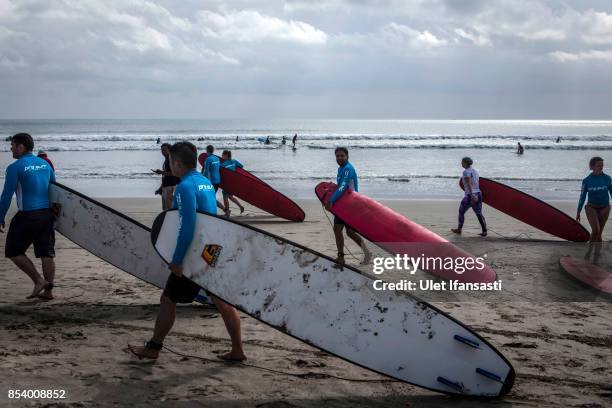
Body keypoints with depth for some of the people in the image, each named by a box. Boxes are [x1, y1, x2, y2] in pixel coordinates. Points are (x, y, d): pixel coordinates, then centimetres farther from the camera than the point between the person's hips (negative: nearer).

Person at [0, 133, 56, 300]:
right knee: (46, 253, 9)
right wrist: (54, 214, 27)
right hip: (47, 214, 6)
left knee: (13, 251, 7)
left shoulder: (15, 167, -8)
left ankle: (38, 280, -1)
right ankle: (48, 290, 11)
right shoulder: (45, 164, 11)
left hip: (27, 216, -6)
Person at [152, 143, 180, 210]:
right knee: (165, 209, 10)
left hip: (171, 186, -10)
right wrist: (161, 188, 22)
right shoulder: (165, 161, 18)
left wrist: (162, 172, -23)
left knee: (170, 207, -14)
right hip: (165, 187, 10)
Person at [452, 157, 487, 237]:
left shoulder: (466, 172, -10)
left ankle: (459, 229, 20)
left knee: (461, 211, 11)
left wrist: (472, 195, -29)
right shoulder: (475, 171, 13)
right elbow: (477, 183, 16)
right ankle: (484, 231, 0)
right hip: (478, 194, 7)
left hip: (469, 195, -7)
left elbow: (469, 184, -21)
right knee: (479, 213, 7)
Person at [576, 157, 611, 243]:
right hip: (591, 207, -2)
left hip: (604, 208, 2)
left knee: (599, 233, 7)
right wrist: (578, 212, 7)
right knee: (595, 230, -18)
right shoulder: (587, 180, -5)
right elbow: (582, 197, 3)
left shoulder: (607, 178, -3)